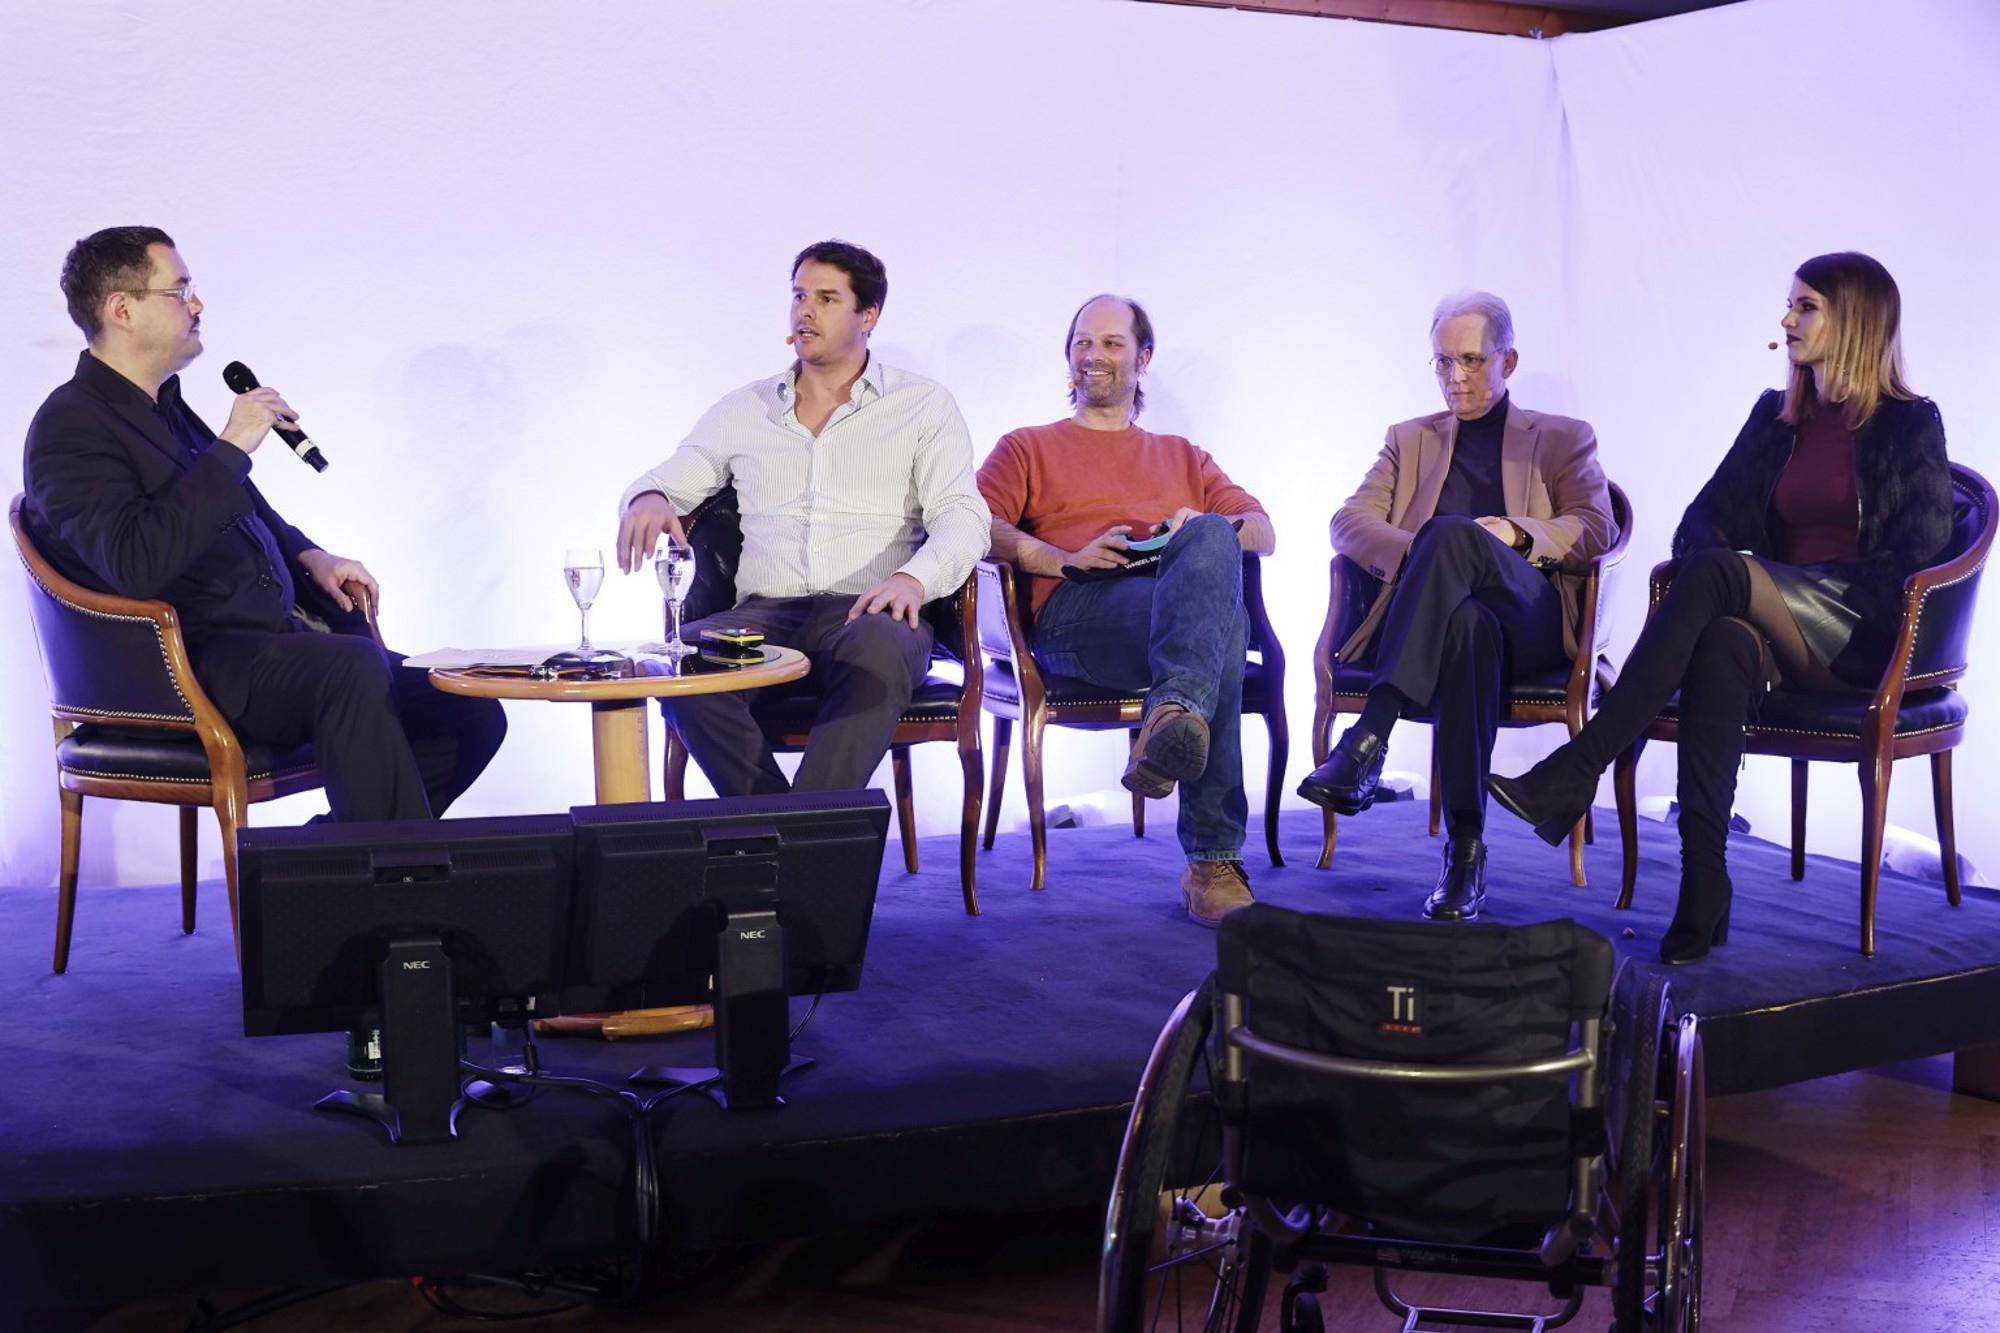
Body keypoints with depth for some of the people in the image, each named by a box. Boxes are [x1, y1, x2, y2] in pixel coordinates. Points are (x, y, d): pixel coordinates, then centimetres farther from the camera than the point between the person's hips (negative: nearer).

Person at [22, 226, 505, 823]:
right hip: (196, 665, -9)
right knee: (354, 666, -37)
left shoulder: (167, 405, 19)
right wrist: (231, 446, -18)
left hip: (275, 637, 9)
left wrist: (310, 558, 14)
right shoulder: (69, 427, -8)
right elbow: (137, 564, -25)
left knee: (474, 717, -4)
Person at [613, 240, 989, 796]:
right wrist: (648, 500, -4)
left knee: (879, 651, -40)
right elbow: (666, 483, 24)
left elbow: (963, 515, 1)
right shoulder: (743, 410, 21)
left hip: (865, 613, -2)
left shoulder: (923, 406, 12)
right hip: (764, 616, 3)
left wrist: (914, 577, -23)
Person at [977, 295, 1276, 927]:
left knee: (1210, 539, -37)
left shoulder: (1180, 455, 38)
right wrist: (1065, 558, -10)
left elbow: (1264, 533, 23)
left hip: (1181, 609, 3)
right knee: (1222, 627, -36)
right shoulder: (1028, 447, 30)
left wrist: (1207, 531, -2)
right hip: (1075, 611, -2)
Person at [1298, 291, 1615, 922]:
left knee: (1452, 533, -37)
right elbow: (1348, 523, 14)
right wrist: (1420, 555, -7)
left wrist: (1518, 532, -13)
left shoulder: (1563, 439, 25)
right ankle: (1465, 847, -47)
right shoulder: (1411, 440, 31)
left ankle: (1367, 741, -50)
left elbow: (1597, 529, 7)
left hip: (1530, 621, -1)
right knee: (1468, 622, -41)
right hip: (1437, 615, 1)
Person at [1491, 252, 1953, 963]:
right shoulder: (1776, 415, 21)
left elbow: (1917, 557, -3)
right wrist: (1714, 567, -10)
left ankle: (1574, 773, -39)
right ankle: (1704, 883, -43)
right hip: (1781, 635, 4)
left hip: (1861, 638, -4)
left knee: (1716, 574, -32)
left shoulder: (1910, 424, 5)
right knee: (1722, 643, -35)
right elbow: (1705, 518, 16)